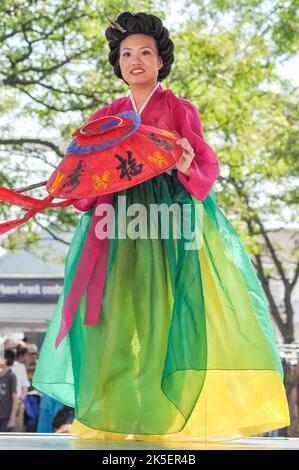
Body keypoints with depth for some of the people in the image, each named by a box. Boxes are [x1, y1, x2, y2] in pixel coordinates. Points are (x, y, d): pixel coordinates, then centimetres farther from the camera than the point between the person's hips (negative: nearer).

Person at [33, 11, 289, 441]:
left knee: (166, 316, -13)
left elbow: (207, 165, 0)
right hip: (120, 224, 3)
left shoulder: (180, 109, 8)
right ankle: (114, 424, -5)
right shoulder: (106, 117, 17)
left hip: (172, 219, -3)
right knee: (119, 318, -6)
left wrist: (187, 166, -22)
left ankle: (177, 419, -11)